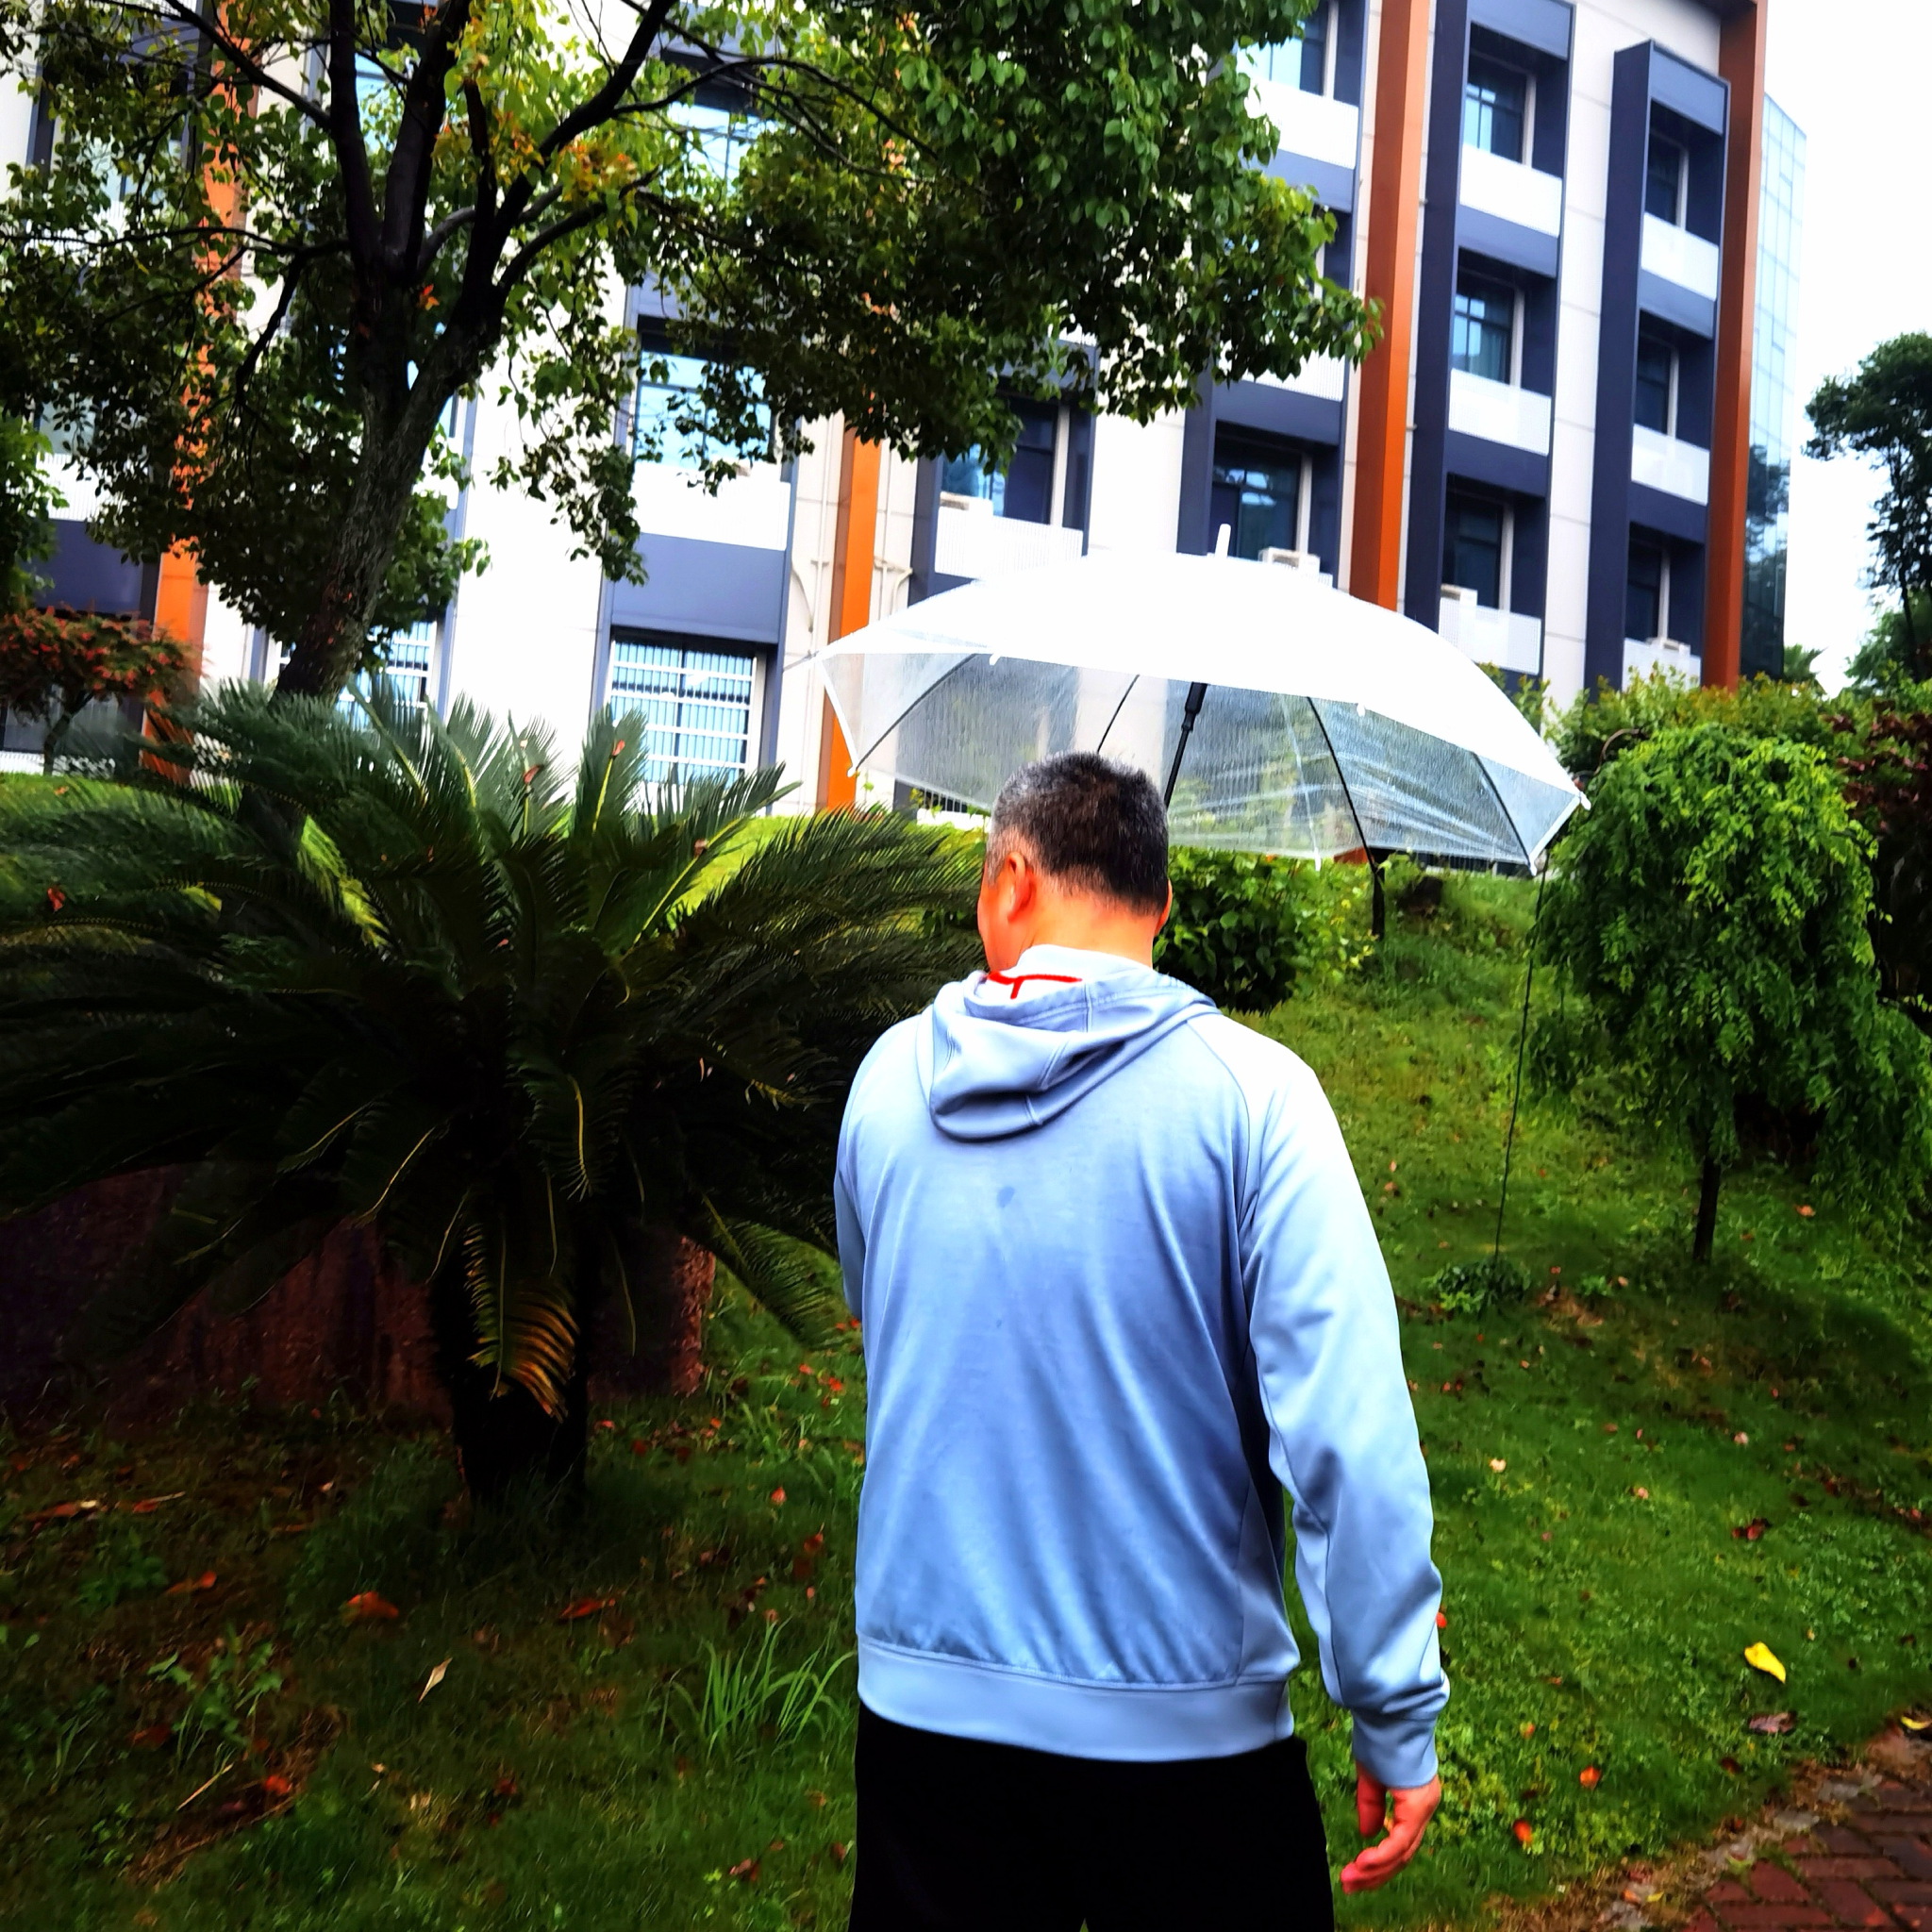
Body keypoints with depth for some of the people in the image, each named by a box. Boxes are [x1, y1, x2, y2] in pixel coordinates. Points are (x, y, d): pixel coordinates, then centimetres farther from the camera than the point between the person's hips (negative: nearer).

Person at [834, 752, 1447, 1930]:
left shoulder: (890, 1078, -4)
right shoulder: (1251, 1092, -15)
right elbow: (1349, 1435, -19)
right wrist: (1399, 1720, -10)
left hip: (919, 1697, 3)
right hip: (1184, 1722, -2)